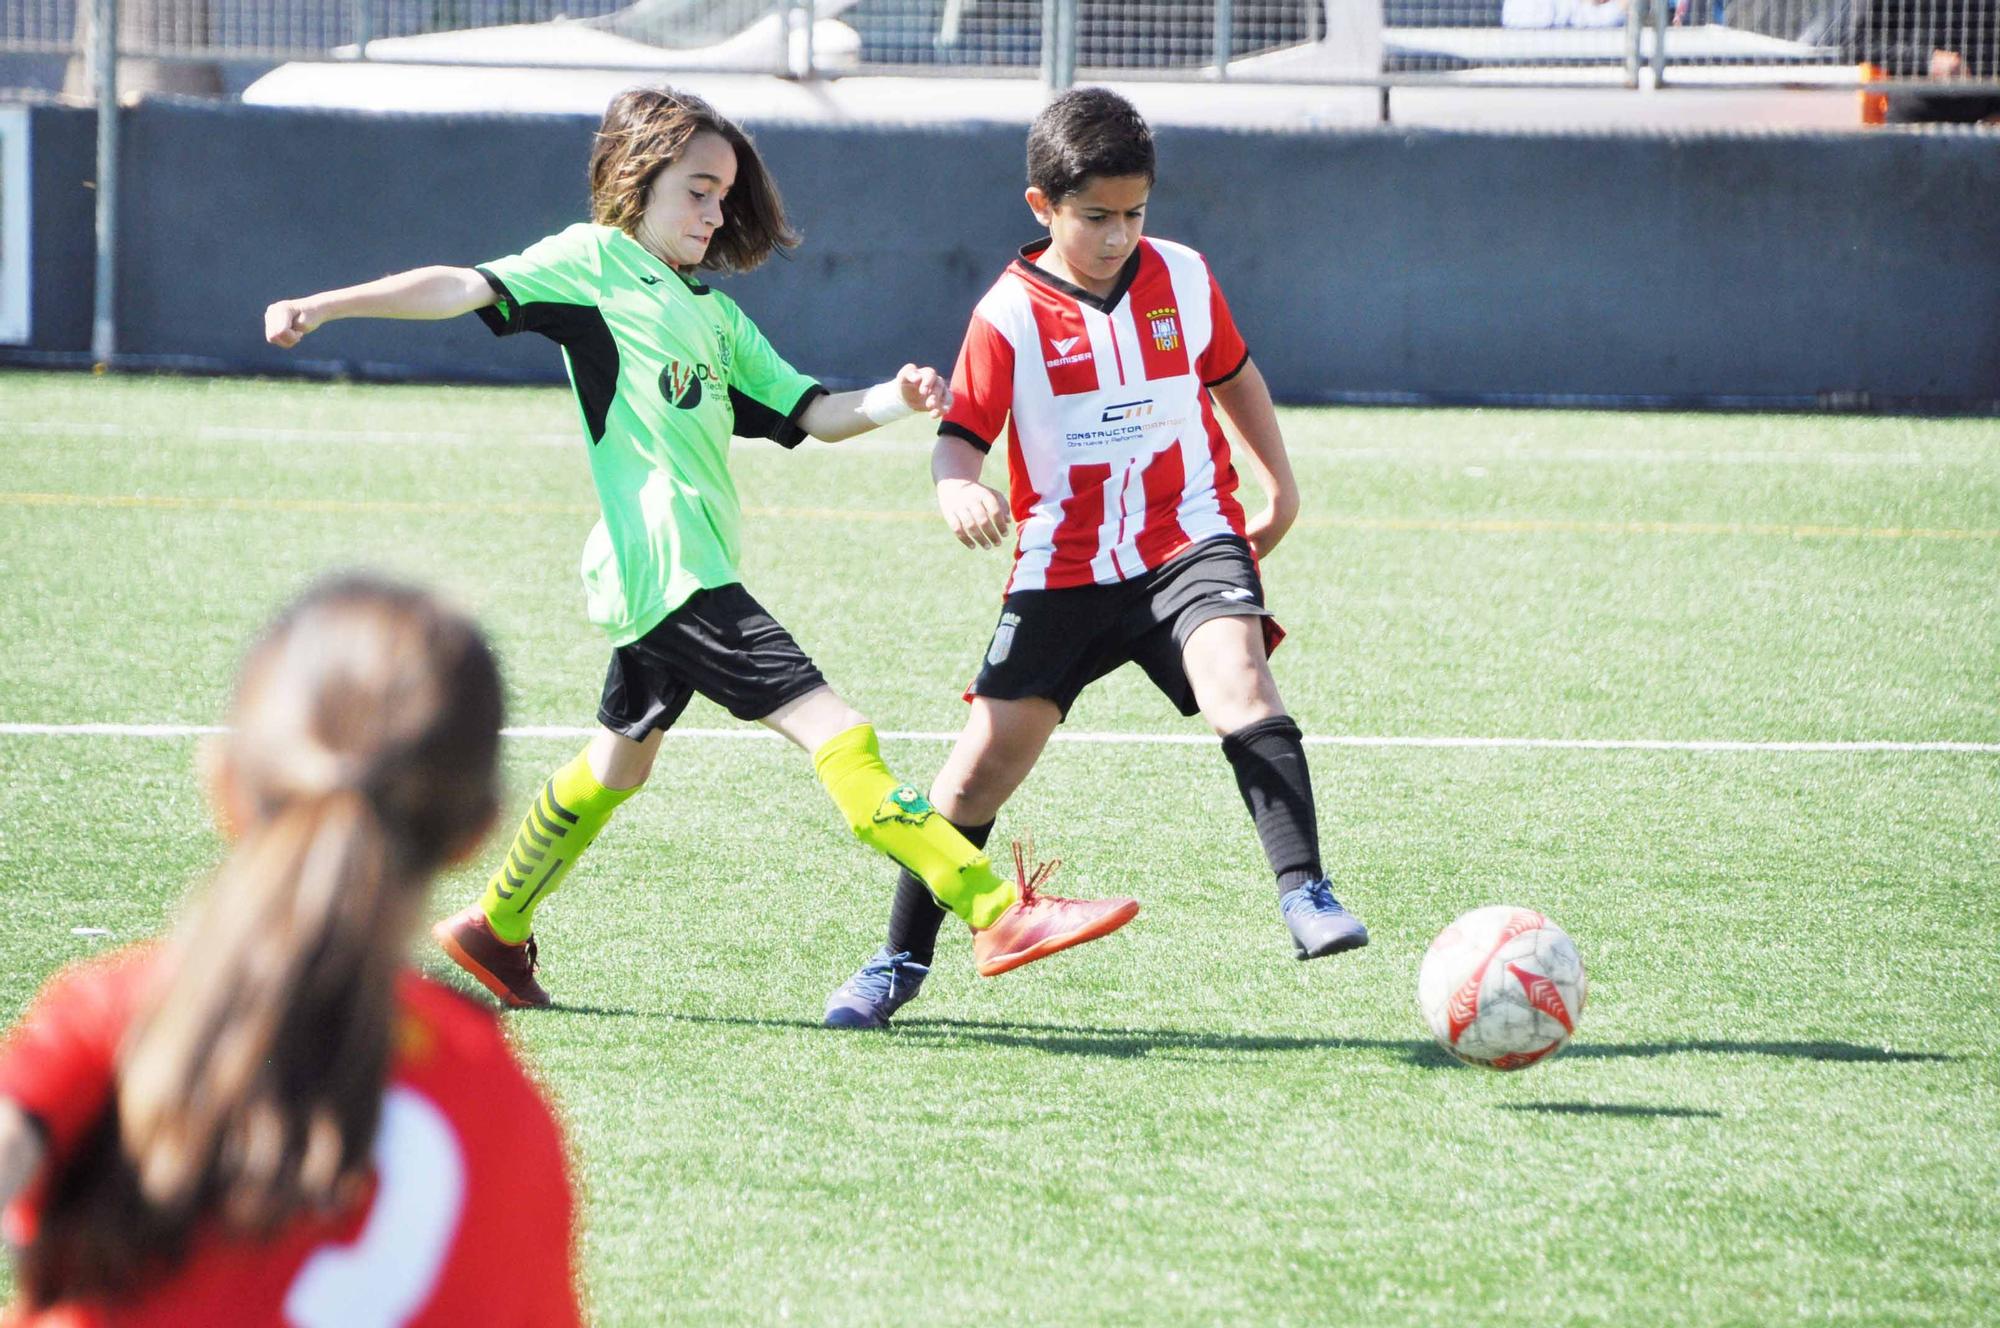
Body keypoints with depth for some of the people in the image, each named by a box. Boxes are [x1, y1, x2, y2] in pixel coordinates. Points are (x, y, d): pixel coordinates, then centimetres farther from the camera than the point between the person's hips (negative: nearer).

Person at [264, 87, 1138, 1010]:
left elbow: (808, 413, 18)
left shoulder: (713, 312, 22)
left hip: (692, 571, 10)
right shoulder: (593, 261, 0)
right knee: (832, 730, -15)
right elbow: (469, 289, -10)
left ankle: (495, 933, 36)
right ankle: (998, 912, -21)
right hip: (666, 569, -10)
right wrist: (327, 306, -22)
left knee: (621, 757, 23)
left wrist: (894, 401, -2)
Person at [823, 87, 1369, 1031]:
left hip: (1189, 541, 1)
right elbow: (960, 437, -9)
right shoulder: (1010, 315, -6)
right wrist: (957, 492, -31)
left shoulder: (1182, 278, 2)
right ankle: (901, 961, 15)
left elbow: (1232, 374, 21)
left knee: (1237, 680, -30)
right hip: (1064, 567, -1)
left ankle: (1303, 893, -35)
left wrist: (1278, 482, 20)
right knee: (985, 762, -2)